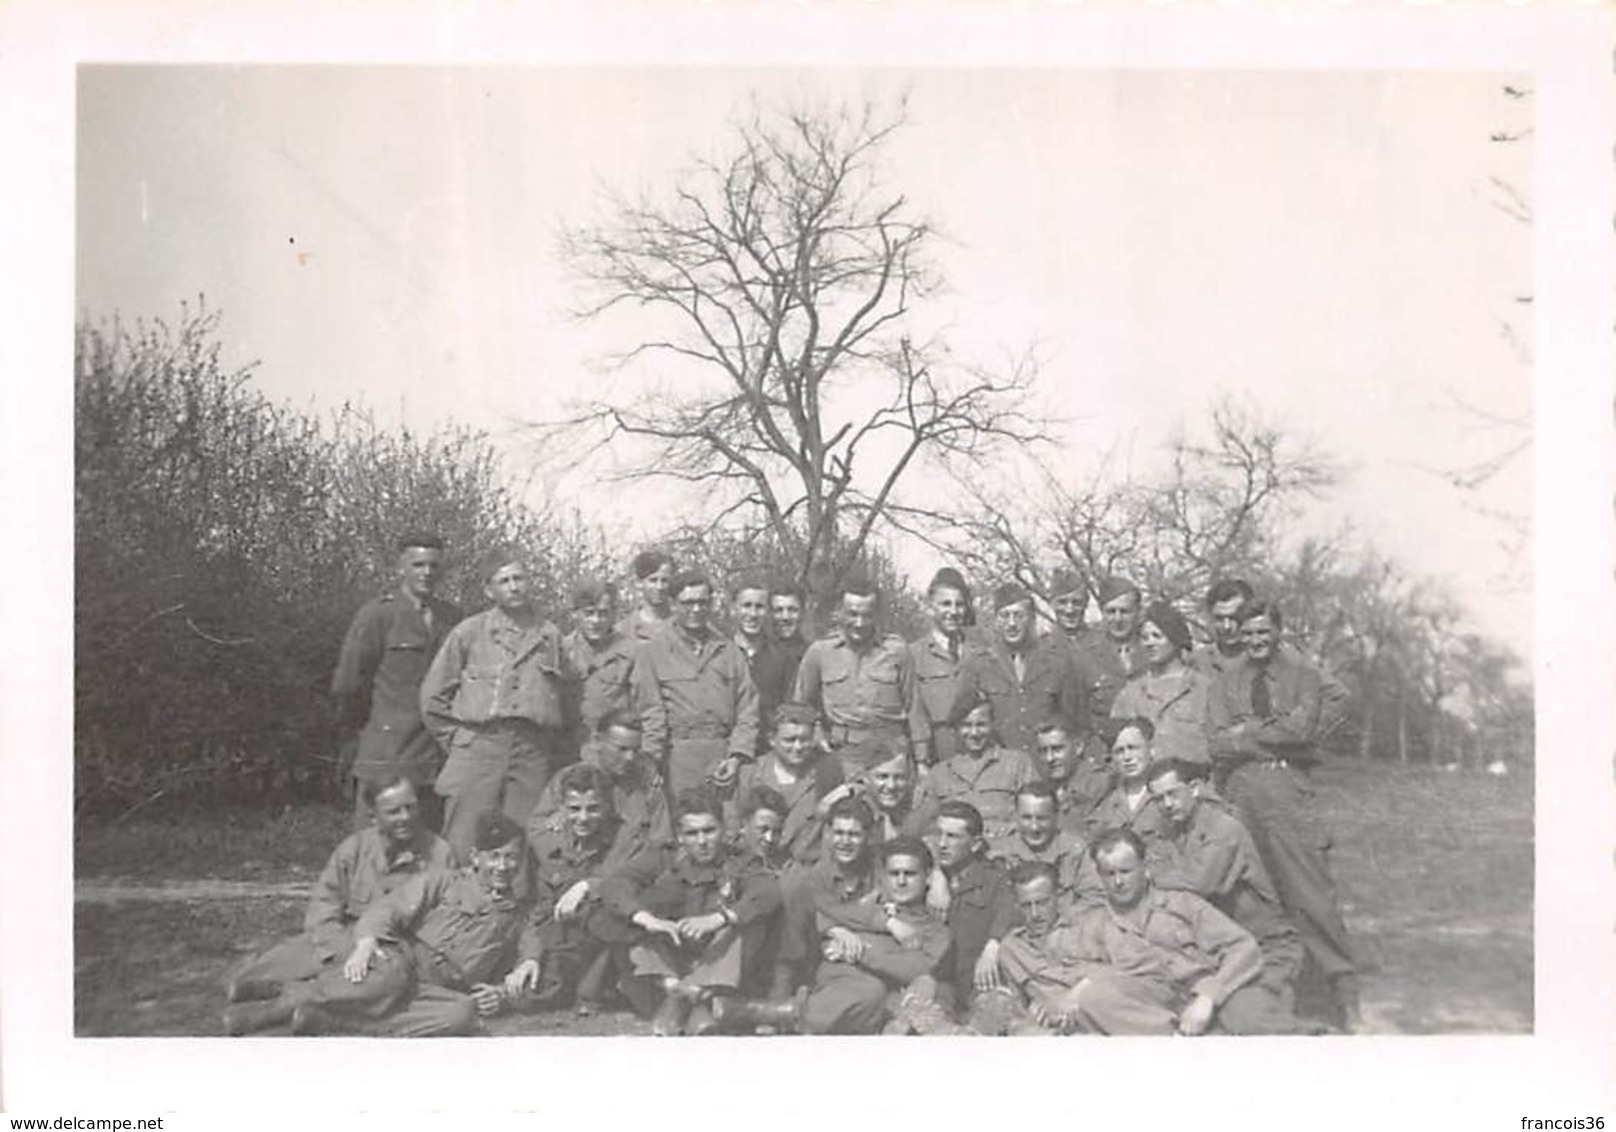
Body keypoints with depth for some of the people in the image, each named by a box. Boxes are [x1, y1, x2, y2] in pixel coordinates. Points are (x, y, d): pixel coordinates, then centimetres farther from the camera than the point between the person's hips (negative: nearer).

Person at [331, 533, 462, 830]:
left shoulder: (451, 618, 11)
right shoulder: (377, 614, -4)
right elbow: (346, 685, -4)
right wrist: (371, 721, 7)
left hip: (437, 758, 4)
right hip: (386, 758, -4)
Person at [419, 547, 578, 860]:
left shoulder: (550, 635, 10)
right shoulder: (469, 633, 5)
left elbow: (569, 697, 17)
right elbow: (433, 696, 10)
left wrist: (555, 747, 10)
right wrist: (456, 740, 6)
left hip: (534, 756, 2)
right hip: (477, 749, -1)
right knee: (463, 847, -4)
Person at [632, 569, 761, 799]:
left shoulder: (729, 651, 14)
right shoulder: (652, 652, 6)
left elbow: (748, 709, 10)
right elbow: (650, 716, -1)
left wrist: (736, 757, -4)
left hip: (726, 763, 2)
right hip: (679, 764, -2)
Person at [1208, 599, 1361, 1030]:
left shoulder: (1304, 676, 11)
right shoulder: (1226, 683, 17)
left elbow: (1302, 730, -6)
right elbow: (1220, 743, 2)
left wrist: (1247, 732, -2)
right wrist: (1276, 738, -7)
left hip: (1288, 789, -2)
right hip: (1238, 792, 2)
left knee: (1312, 895, -7)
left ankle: (1346, 997, 0)